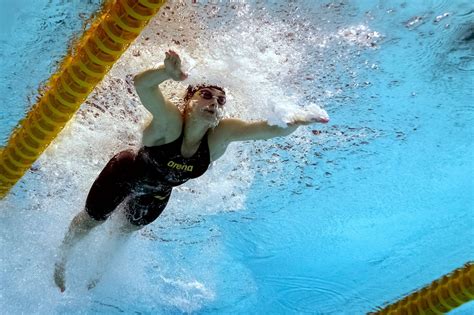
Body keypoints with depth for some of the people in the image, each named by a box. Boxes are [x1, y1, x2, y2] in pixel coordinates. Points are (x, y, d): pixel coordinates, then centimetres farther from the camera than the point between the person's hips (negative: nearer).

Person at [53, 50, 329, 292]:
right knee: (89, 222, 20)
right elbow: (141, 84, -60)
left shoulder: (222, 134, -31)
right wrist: (167, 72, -80)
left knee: (128, 230, 31)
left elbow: (272, 129, -41)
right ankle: (62, 260, 55)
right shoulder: (169, 120, -41)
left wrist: (295, 122, -62)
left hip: (157, 195, 4)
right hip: (125, 174, -4)